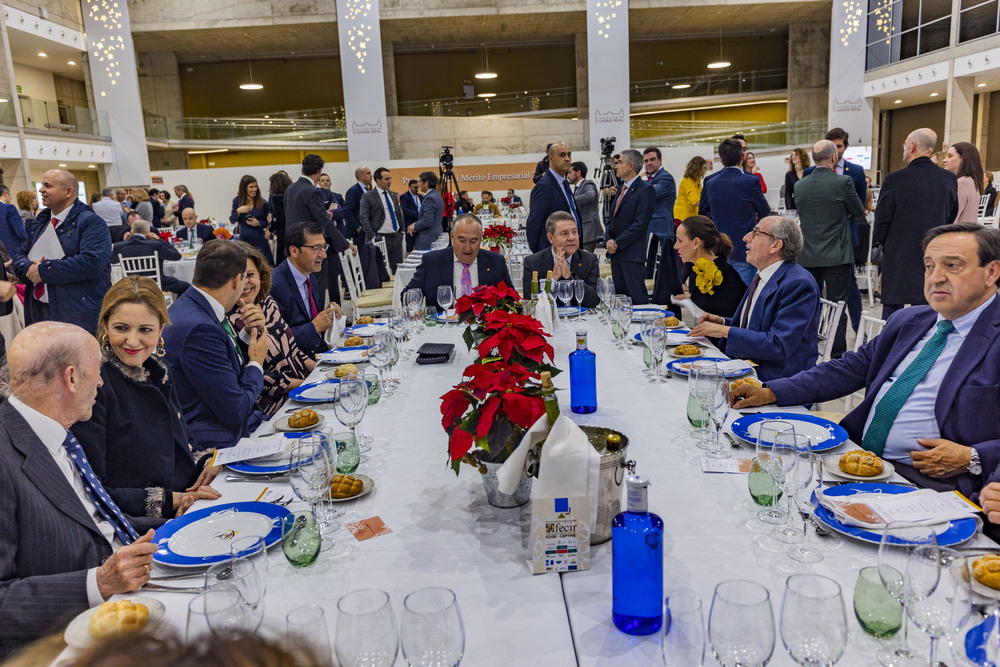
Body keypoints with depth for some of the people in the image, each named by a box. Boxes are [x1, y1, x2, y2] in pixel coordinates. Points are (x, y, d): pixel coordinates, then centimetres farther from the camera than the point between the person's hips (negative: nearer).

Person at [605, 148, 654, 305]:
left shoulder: (645, 189, -9)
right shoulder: (622, 188, 18)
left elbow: (641, 223, -16)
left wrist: (617, 243, -15)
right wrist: (608, 240, 2)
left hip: (632, 254, -8)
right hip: (615, 252, 8)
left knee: (638, 299, -8)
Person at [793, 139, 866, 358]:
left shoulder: (799, 185, 2)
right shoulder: (843, 182, -10)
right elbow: (859, 213, 1)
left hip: (807, 257, 4)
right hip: (837, 256, -4)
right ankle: (837, 356, 5)